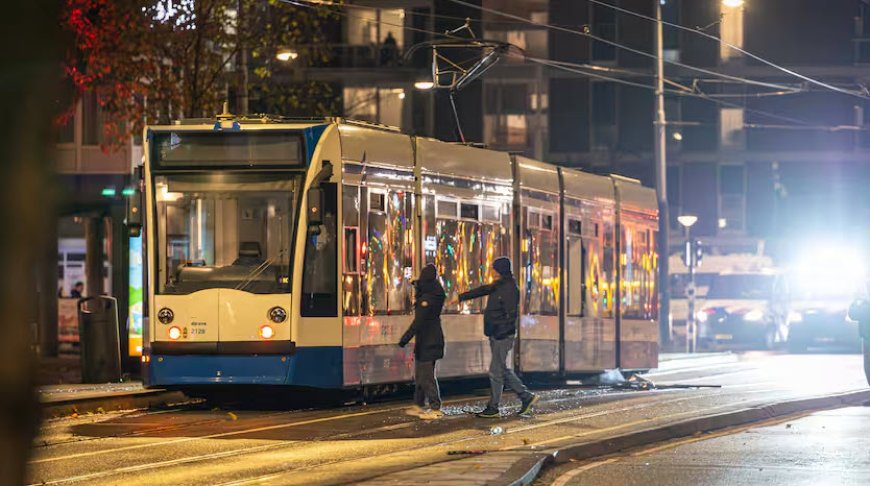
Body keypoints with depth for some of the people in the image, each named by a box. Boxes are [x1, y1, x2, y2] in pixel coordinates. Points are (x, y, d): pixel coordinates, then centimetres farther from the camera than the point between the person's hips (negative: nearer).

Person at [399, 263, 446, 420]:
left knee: (427, 376, -7)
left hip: (428, 342, -10)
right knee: (420, 375, 18)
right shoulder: (436, 295, 9)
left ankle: (435, 409, -7)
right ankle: (418, 406, 25)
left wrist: (405, 338, -22)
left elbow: (418, 322, -25)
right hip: (429, 341, 10)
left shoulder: (427, 299, -20)